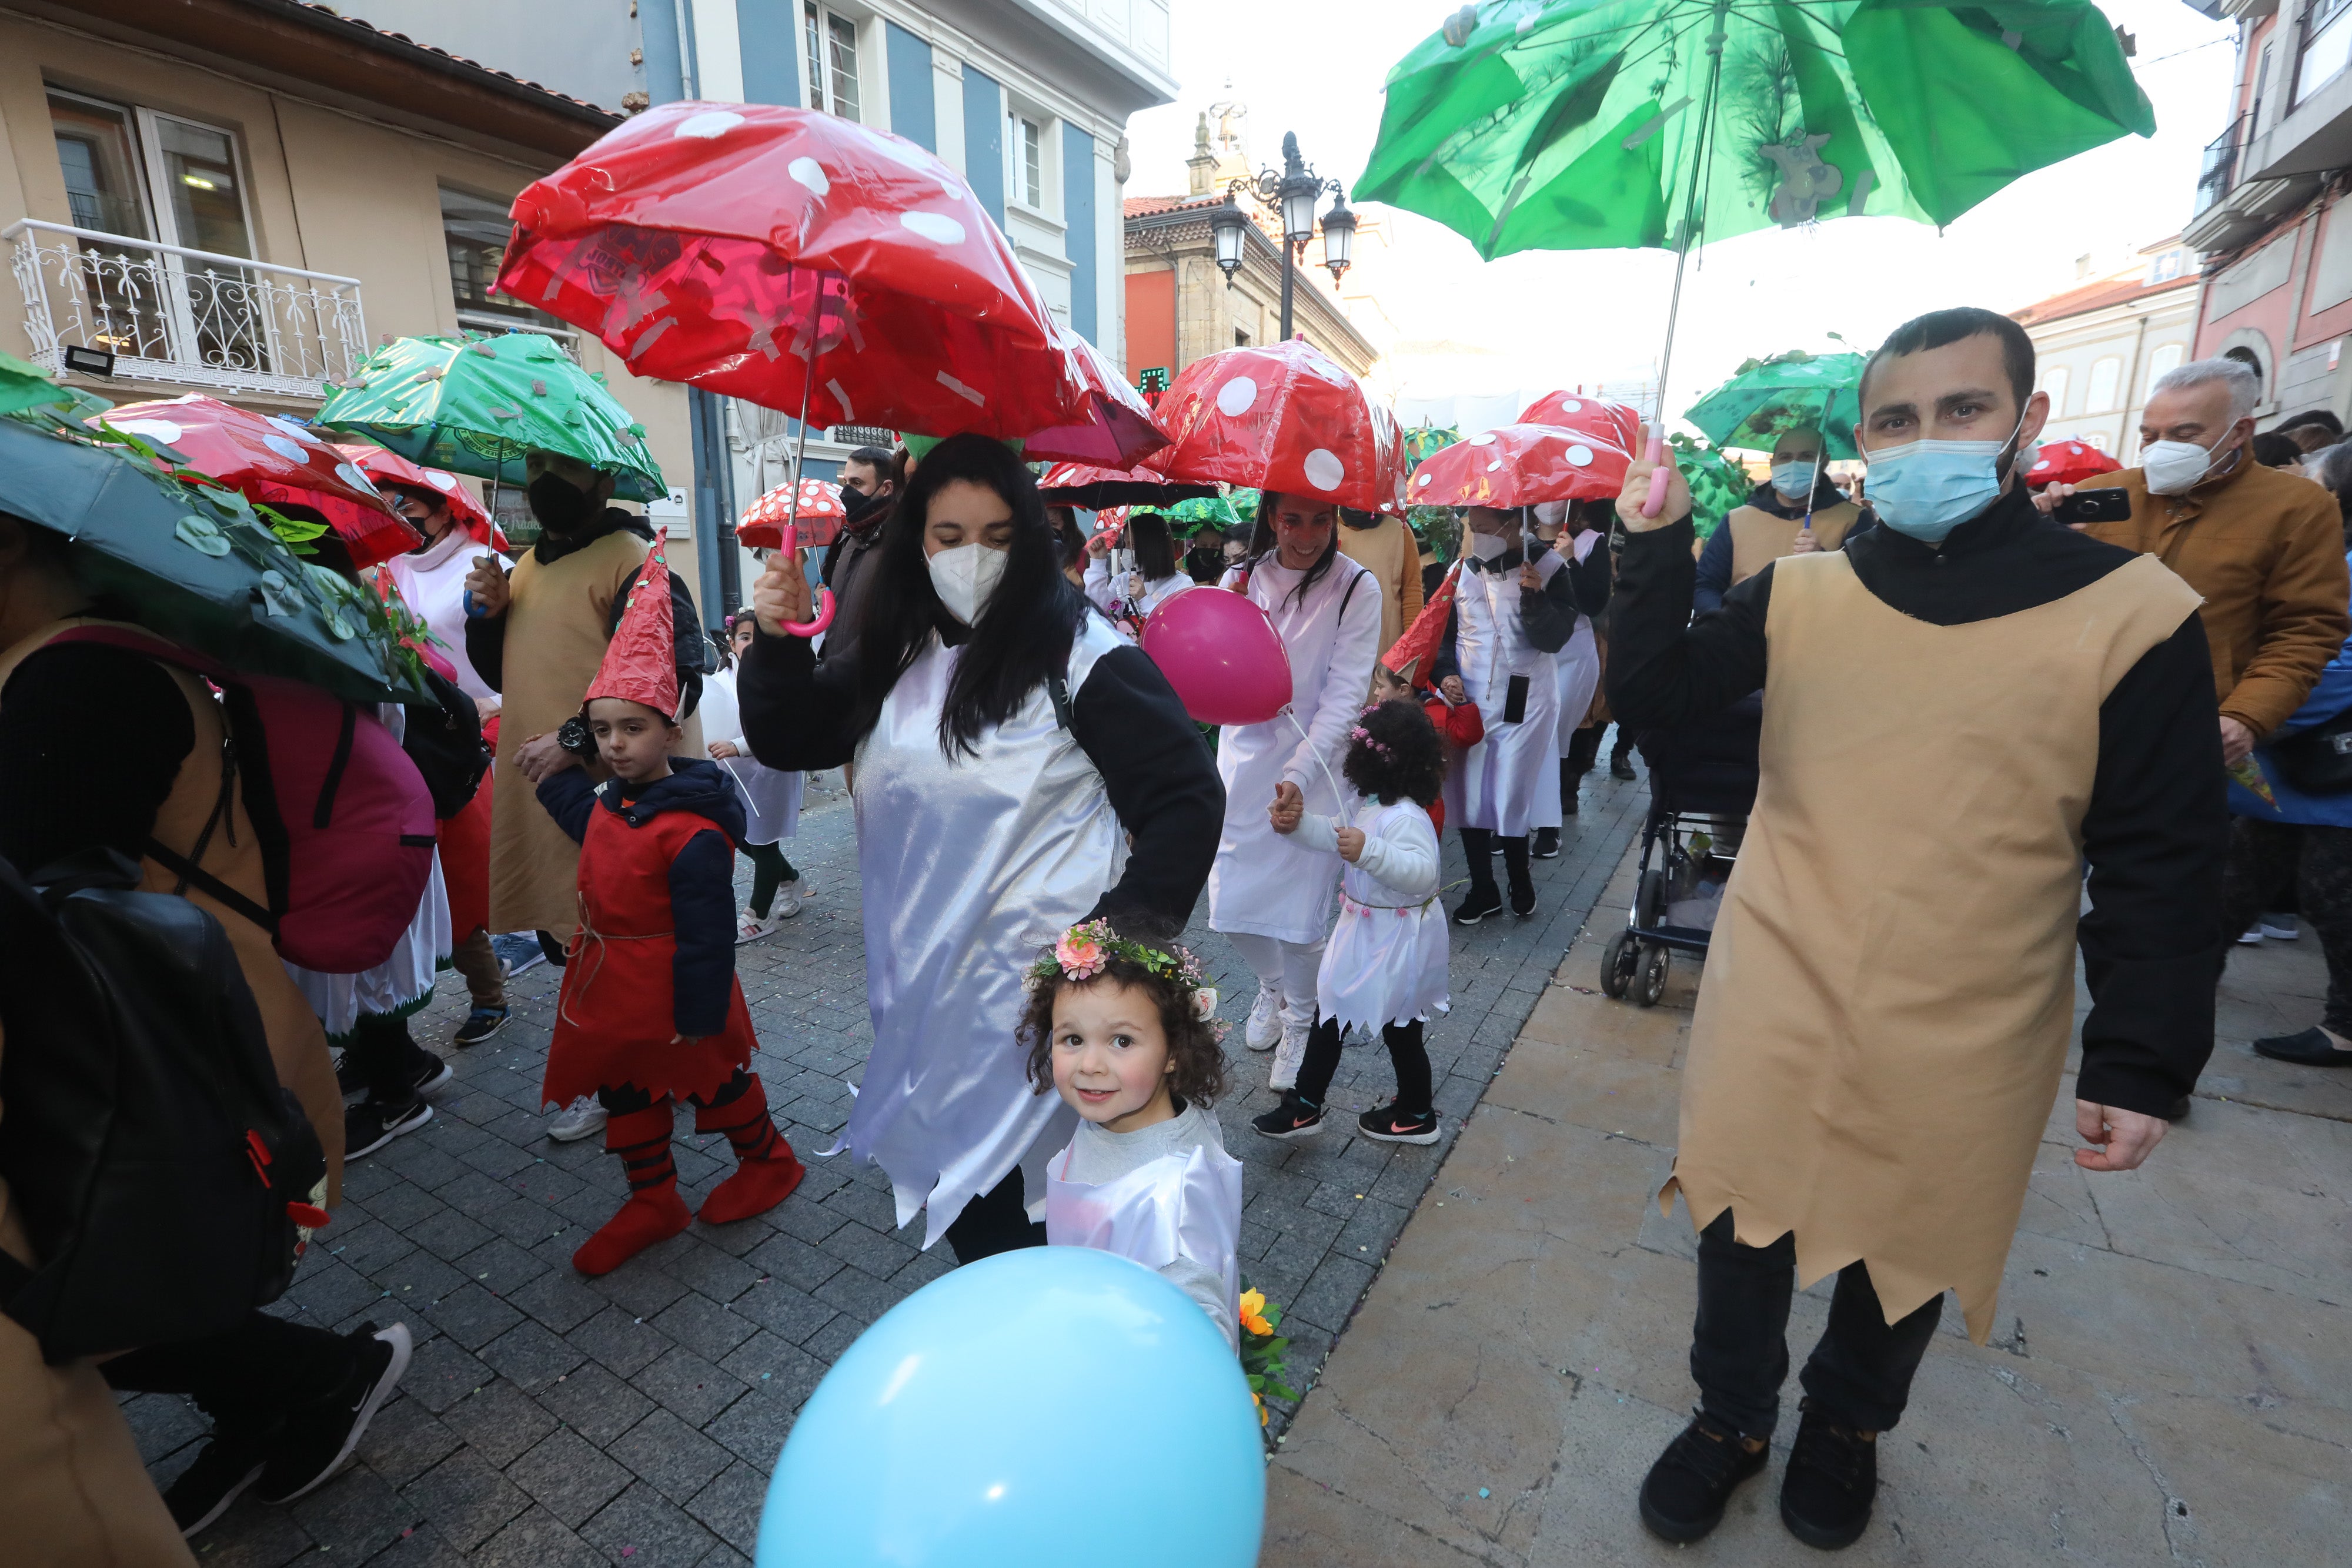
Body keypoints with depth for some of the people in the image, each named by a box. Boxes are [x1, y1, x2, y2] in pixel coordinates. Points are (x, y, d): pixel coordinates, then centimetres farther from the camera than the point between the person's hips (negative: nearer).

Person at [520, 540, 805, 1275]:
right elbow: (586, 823, 25)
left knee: (715, 1082, 13)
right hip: (611, 994, 9)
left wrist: (698, 1020, -20)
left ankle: (769, 1164, 37)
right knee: (624, 1095, 19)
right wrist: (557, 772, 14)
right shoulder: (611, 803, -2)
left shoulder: (692, 834, -28)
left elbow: (706, 938, -25)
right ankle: (652, 1204, 37)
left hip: (674, 1001, -9)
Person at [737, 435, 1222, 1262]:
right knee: (946, 1190, 17)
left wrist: (1123, 938, -16)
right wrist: (780, 644, -5)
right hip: (922, 985, 6)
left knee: (1003, 1204, -1)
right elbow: (788, 742, 13)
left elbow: (1187, 797, -11)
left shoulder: (1084, 657, -12)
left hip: (1037, 993, -6)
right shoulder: (895, 653, 8)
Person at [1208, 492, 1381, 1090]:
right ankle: (1271, 988, 40)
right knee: (1234, 900, 7)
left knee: (1299, 909, -2)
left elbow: (1345, 694, -13)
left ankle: (1299, 1022, 27)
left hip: (1314, 764, -3)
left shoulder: (1357, 587, -8)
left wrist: (1299, 775, -24)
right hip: (1245, 755, 3)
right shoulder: (1241, 577, 2)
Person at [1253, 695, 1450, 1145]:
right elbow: (1342, 835, 16)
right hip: (1366, 930, 10)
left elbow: (1423, 872, -39)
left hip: (1395, 940, -10)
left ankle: (1417, 1116, 31)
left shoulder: (1405, 817, -29)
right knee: (1330, 1012, 17)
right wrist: (1302, 823, 6)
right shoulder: (1368, 803, 0)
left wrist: (1368, 851, -47)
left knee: (1399, 1027, 9)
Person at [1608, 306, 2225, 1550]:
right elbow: (1646, 695, -6)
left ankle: (1849, 1419, 51)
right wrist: (1655, 546, -16)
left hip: (1961, 1044, 0)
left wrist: (2141, 1063, -4)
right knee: (1744, 1226, 14)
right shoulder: (1799, 593, -2)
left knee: (1906, 1253, 20)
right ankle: (1732, 1413, 42)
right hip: (1772, 1012, 1)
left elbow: (2163, 869, -5)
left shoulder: (2135, 614, -8)